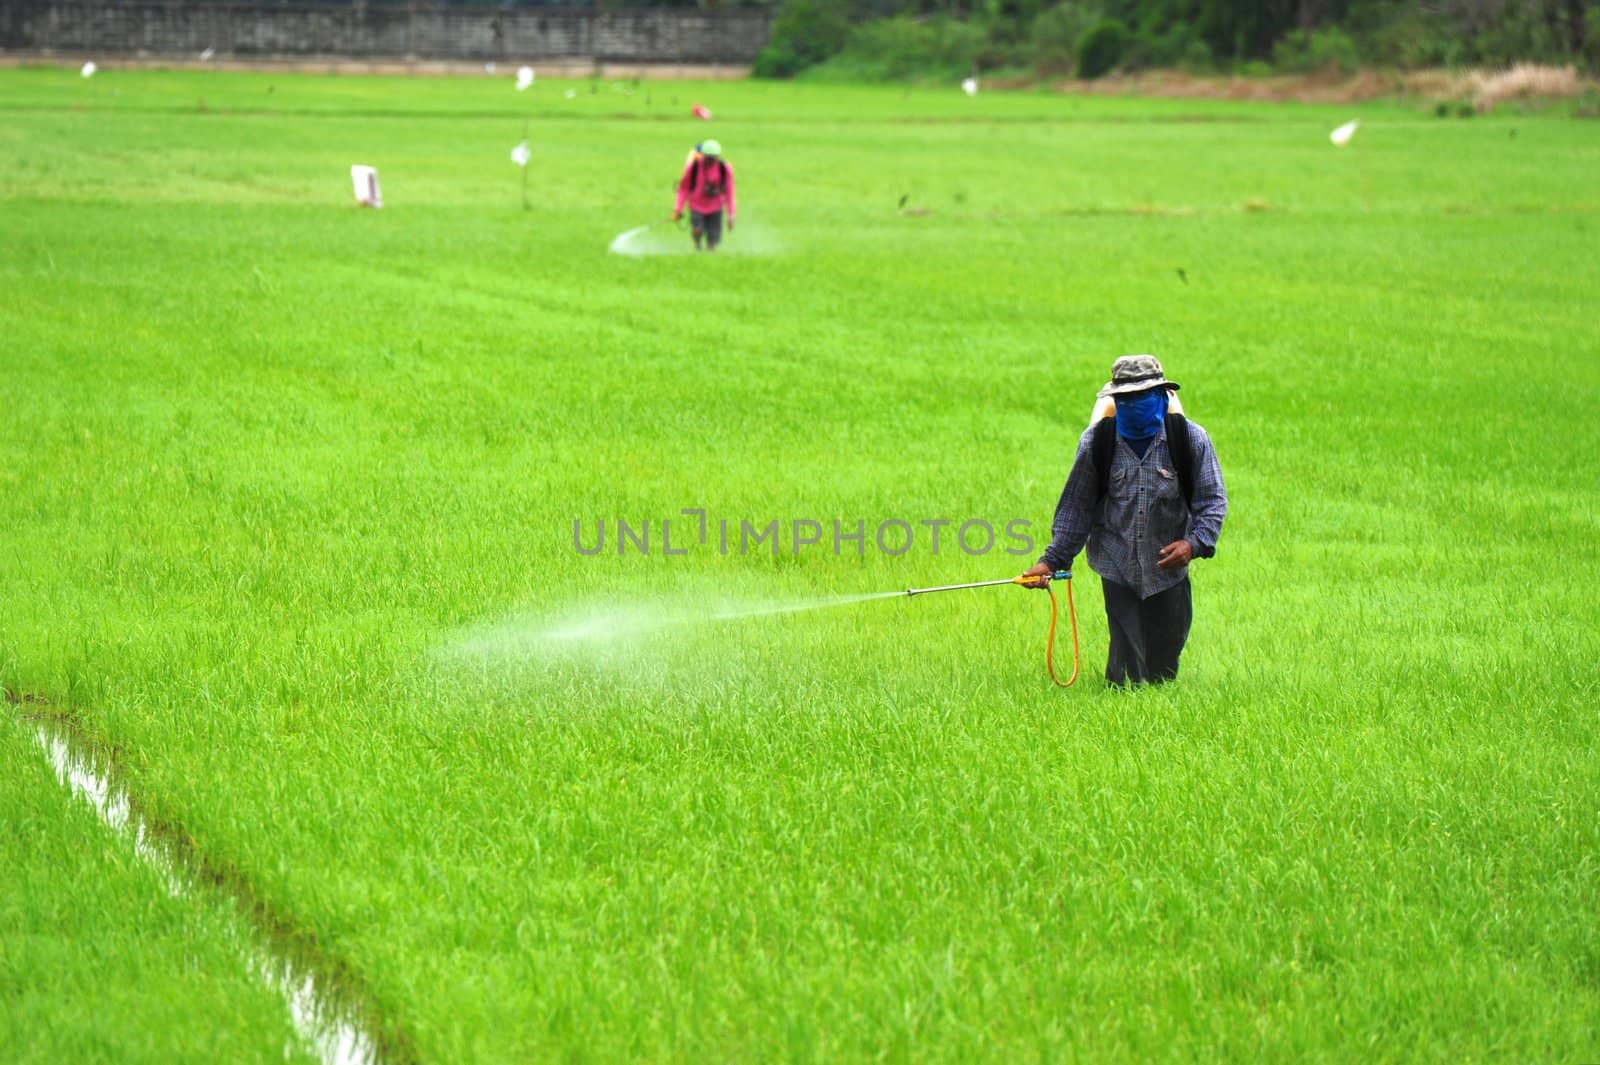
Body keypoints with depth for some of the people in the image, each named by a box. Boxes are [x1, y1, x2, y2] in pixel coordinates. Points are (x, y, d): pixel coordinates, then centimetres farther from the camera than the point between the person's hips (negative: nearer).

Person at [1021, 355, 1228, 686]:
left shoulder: (1190, 439, -2)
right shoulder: (1096, 442, 1)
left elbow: (1213, 500, 0)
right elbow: (1076, 507, 8)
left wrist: (1194, 543, -18)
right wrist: (1052, 560, 1)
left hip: (1168, 569, 0)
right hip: (1118, 570, 0)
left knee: (1163, 669, 5)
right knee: (1128, 672, -9)